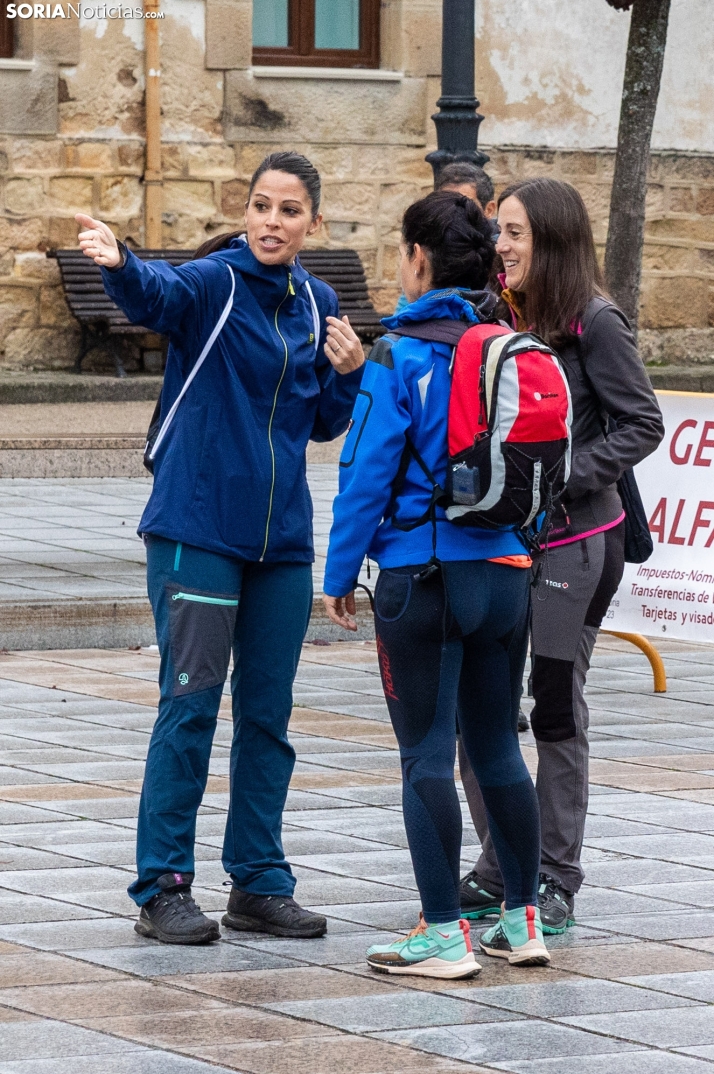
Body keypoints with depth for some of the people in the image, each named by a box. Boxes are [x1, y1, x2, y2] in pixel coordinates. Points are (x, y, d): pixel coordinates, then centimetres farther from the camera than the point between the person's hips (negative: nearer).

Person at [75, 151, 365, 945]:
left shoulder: (317, 305, 9)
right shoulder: (212, 284, -8)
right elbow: (156, 294, -32)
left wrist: (350, 371, -3)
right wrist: (117, 263, -55)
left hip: (282, 539, 6)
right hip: (197, 529, -6)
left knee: (267, 714, 10)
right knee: (190, 706, -6)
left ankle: (258, 884, 19)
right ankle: (162, 888, 1)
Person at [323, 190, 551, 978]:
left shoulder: (400, 358, -10)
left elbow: (367, 474, -11)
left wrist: (340, 573, -1)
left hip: (420, 578, -5)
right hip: (505, 572, 5)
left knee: (427, 757, -1)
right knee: (497, 749, 15)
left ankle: (443, 936, -1)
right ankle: (523, 921, 20)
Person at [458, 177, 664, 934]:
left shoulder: (593, 324, -9)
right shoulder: (500, 320, 9)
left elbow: (642, 425, -10)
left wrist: (564, 477, -18)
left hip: (571, 542, -6)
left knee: (555, 711, 1)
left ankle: (555, 882, 9)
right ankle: (498, 869, 15)